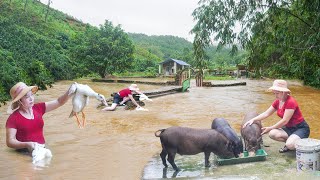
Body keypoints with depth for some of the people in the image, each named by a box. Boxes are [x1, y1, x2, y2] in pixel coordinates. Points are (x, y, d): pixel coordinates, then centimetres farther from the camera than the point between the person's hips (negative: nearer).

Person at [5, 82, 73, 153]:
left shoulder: (38, 108, 6)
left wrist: (69, 92, -14)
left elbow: (59, 102, 3)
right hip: (25, 153, -5)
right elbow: (10, 141, -10)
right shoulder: (13, 118, -7)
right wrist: (27, 144, -26)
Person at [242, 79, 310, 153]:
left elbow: (284, 121, -22)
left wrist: (270, 128, -16)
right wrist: (253, 119, -9)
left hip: (301, 128, -7)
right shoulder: (277, 102, 2)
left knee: (290, 145, -32)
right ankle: (290, 140, 4)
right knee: (272, 134, -20)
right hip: (289, 128, 7)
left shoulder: (290, 102, -23)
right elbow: (266, 113, 3)